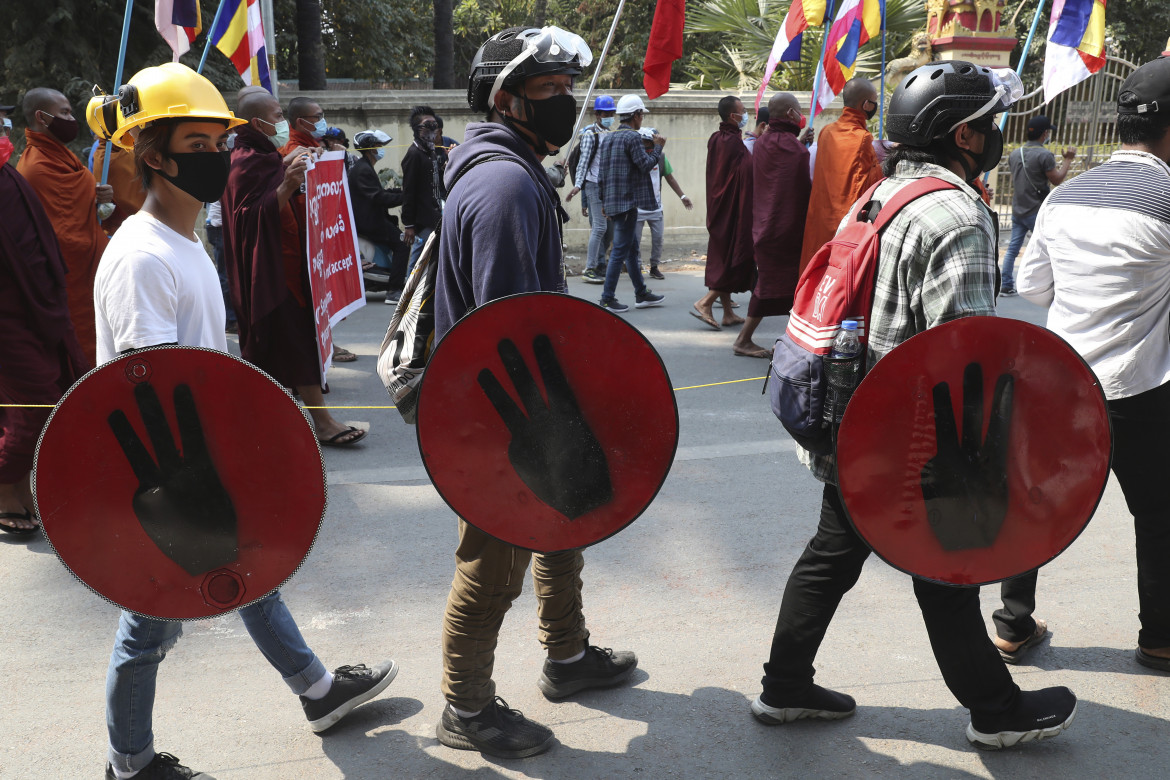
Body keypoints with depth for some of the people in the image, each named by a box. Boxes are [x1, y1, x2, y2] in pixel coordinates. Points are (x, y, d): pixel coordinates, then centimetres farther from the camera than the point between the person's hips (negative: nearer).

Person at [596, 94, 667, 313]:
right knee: (620, 250, -5)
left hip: (612, 202, 9)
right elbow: (645, 164, -14)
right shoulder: (632, 137, -12)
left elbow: (601, 173, 15)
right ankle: (607, 299, -4)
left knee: (630, 248, 16)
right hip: (627, 201, -9)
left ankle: (642, 294, 24)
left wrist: (604, 201, 19)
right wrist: (657, 147, 1)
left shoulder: (608, 138, 14)